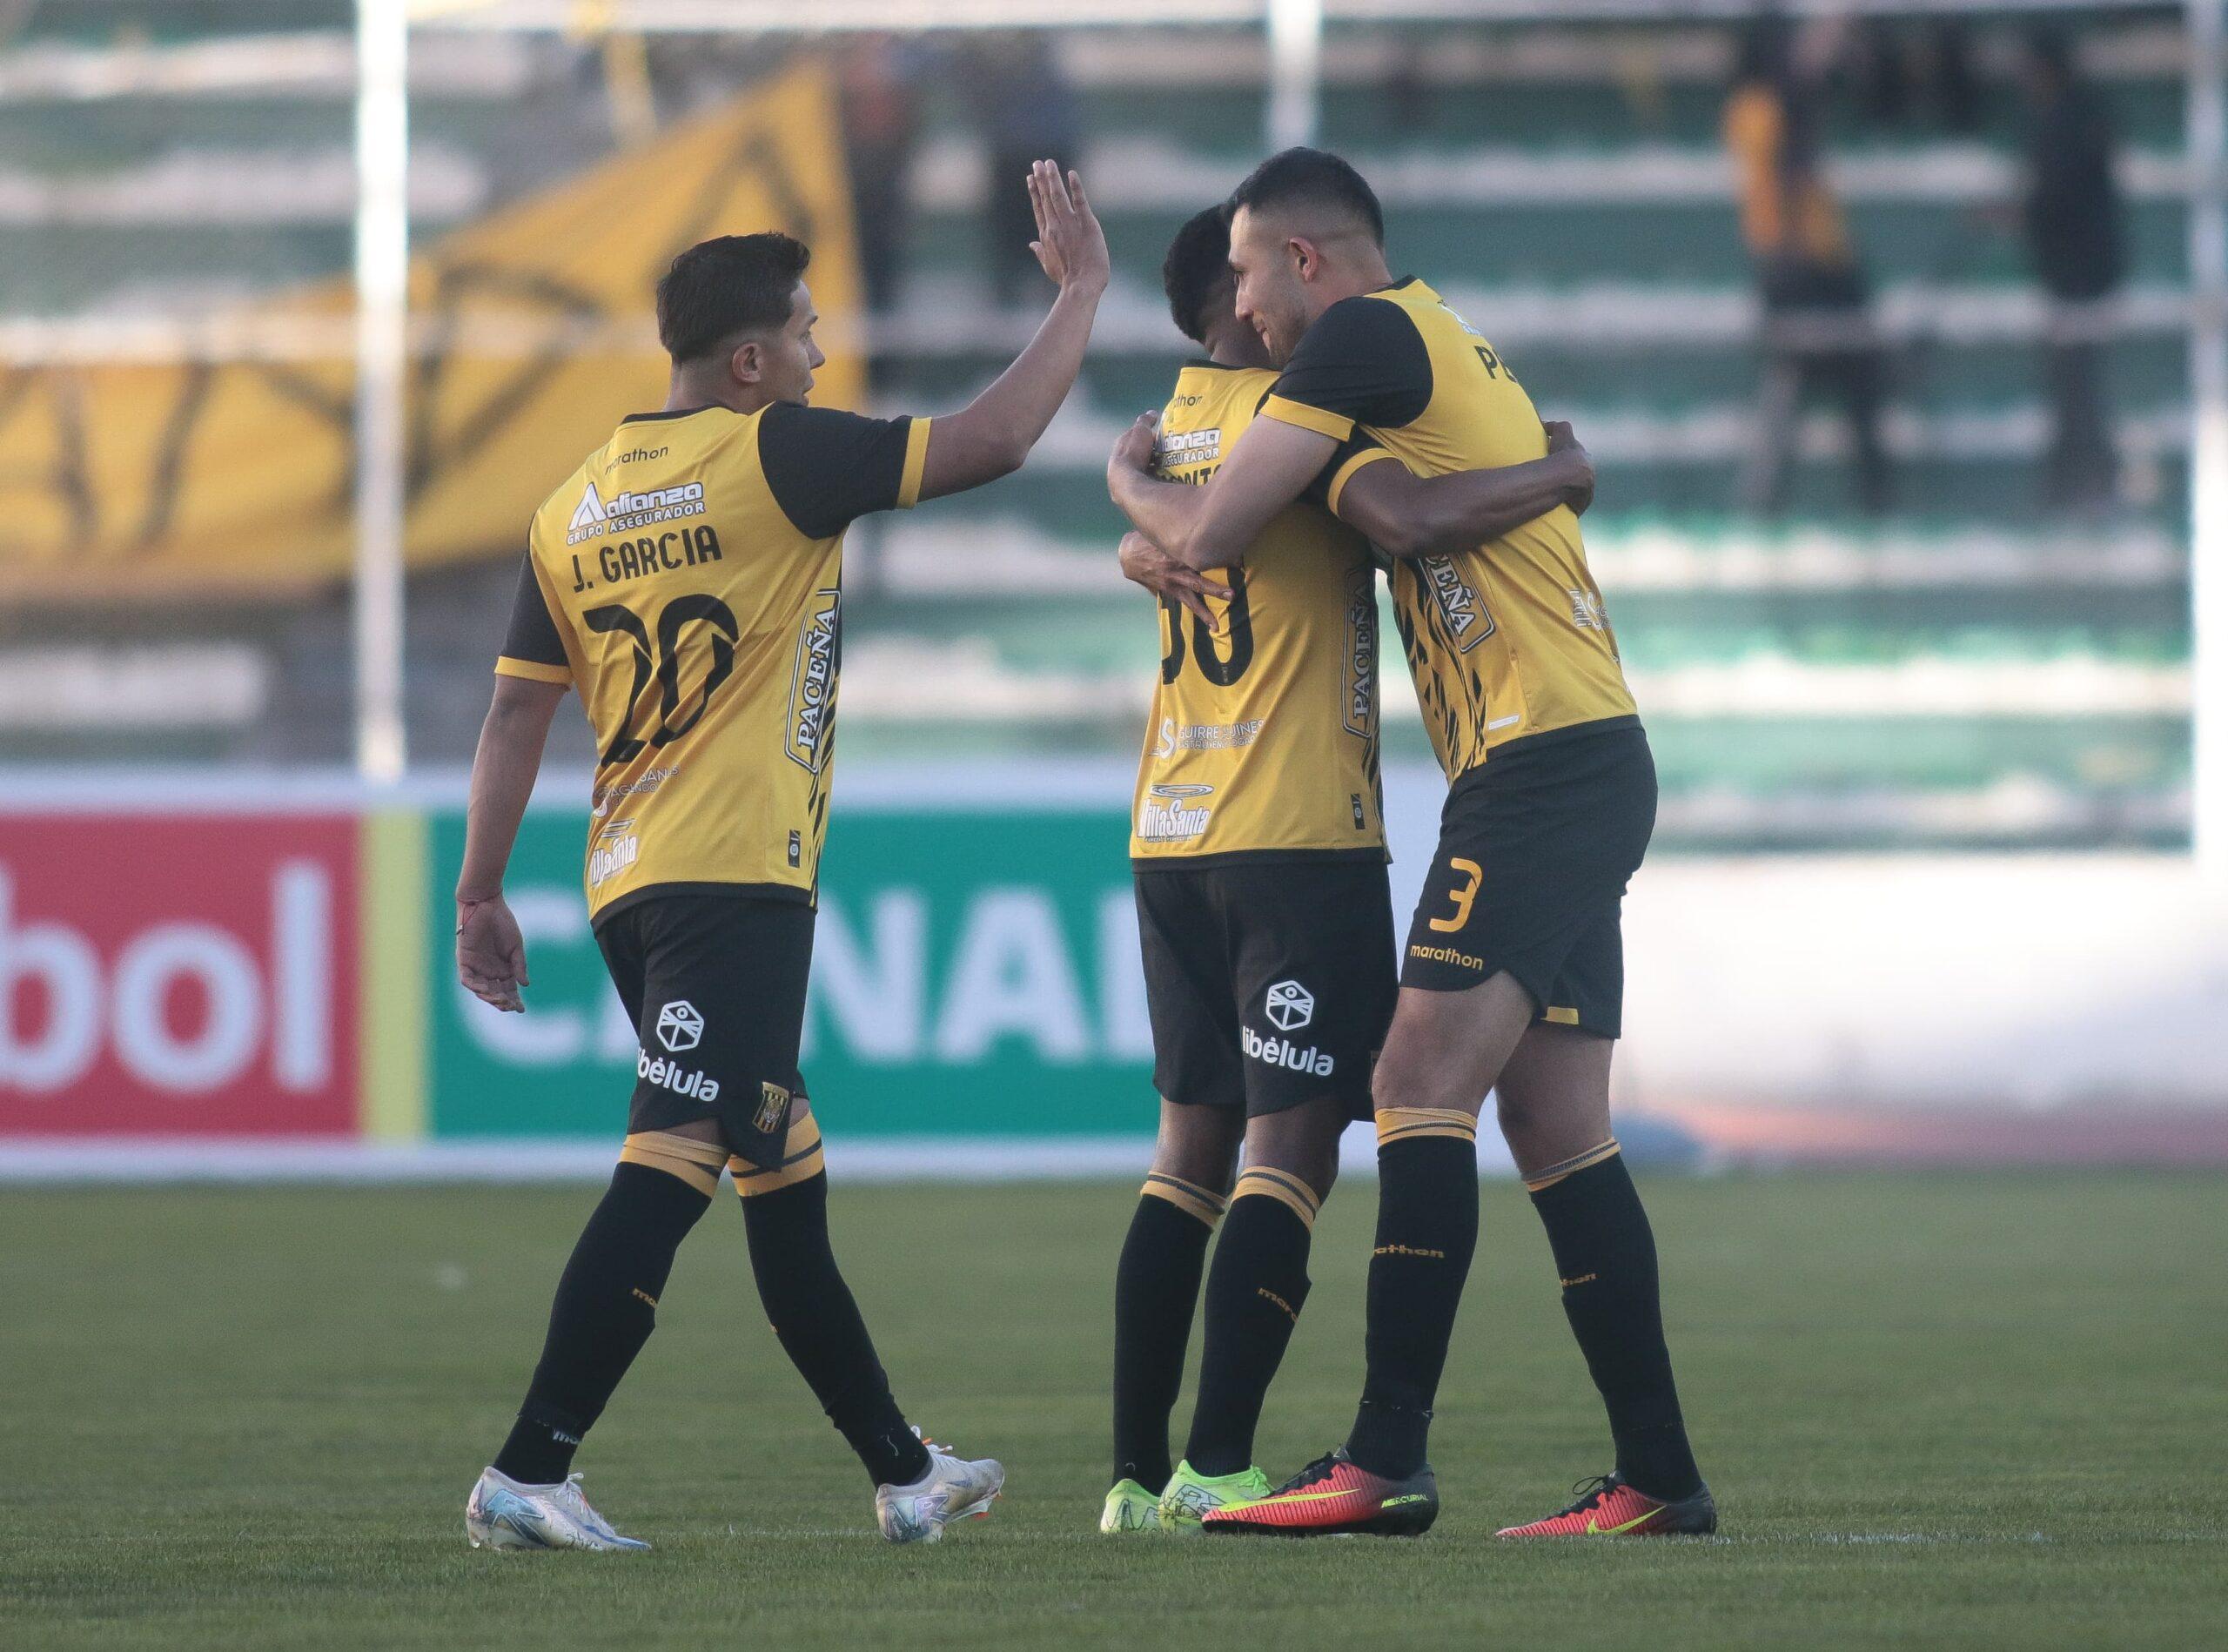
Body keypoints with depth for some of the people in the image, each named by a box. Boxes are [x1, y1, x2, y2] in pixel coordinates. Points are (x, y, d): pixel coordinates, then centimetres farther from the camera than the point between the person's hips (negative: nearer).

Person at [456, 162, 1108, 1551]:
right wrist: (1083, 292, 5)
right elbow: (992, 442, -7)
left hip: (632, 886, 8)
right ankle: (528, 1476, -22)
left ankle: (903, 1471, 27)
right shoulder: (774, 457, -7)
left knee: (785, 1176, 17)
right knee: (674, 1164, -13)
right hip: (739, 876, -8)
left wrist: (482, 892, 16)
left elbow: (517, 710, 12)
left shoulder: (575, 510, 12)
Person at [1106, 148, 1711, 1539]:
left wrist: (1130, 487, 13)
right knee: (1557, 1126, 7)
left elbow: (1210, 535, -8)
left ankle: (1388, 1464, -19)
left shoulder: (1365, 334, -7)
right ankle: (1660, 1479, 6)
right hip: (1594, 763, 10)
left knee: (1424, 1083, -14)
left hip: (1540, 765, -10)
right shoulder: (1456, 353, 21)